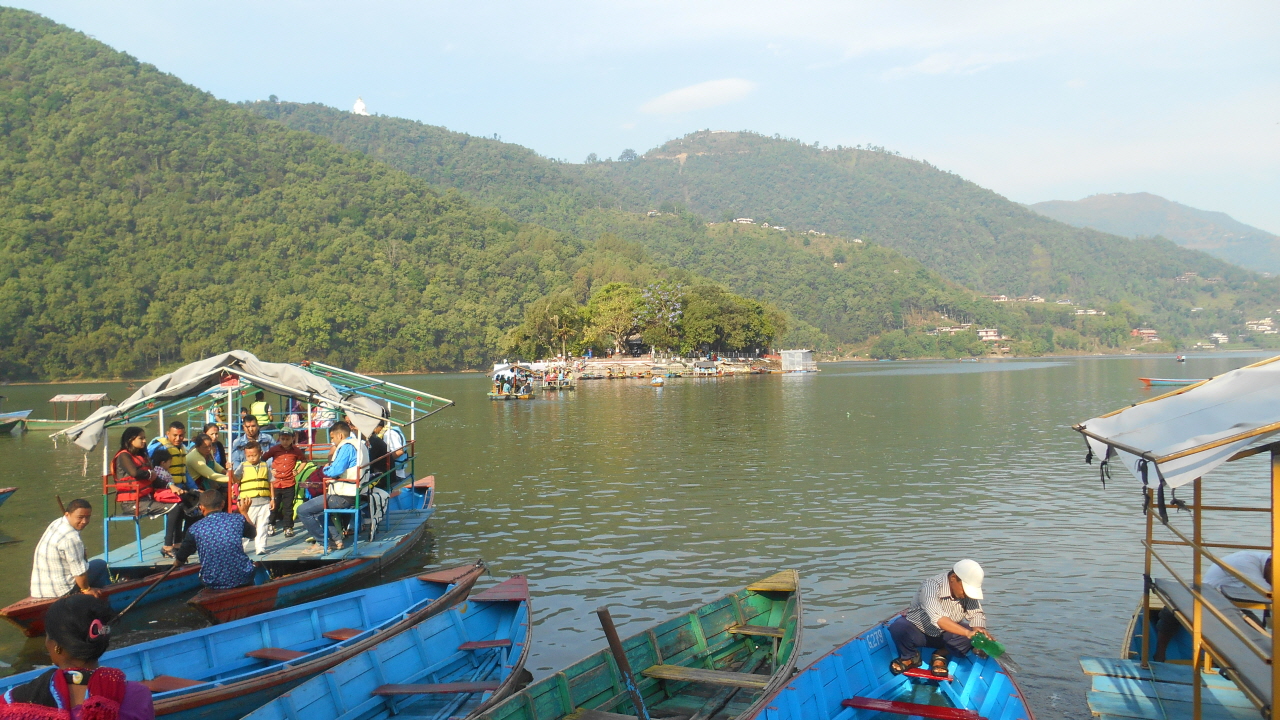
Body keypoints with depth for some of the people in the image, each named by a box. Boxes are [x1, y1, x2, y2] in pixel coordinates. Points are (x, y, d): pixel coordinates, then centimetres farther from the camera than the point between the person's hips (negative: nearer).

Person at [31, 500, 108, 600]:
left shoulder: (57, 523, 5)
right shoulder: (71, 538, -27)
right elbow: (79, 570, -23)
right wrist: (87, 589, -8)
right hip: (60, 590, -10)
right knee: (100, 564, 4)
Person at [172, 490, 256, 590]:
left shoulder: (195, 529, -6)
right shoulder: (238, 519, -3)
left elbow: (178, 562, 5)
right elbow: (253, 534, 19)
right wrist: (243, 512, 30)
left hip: (213, 584, 1)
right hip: (243, 580, -1)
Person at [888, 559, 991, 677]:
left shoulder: (969, 590, -11)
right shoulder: (931, 586, -30)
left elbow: (976, 614, -12)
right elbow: (938, 618, -45)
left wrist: (979, 632, -35)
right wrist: (967, 632, -55)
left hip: (944, 636, 4)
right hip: (918, 632, -4)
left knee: (974, 637, -25)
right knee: (898, 628, -35)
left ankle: (941, 655, 1)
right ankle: (910, 657, -2)